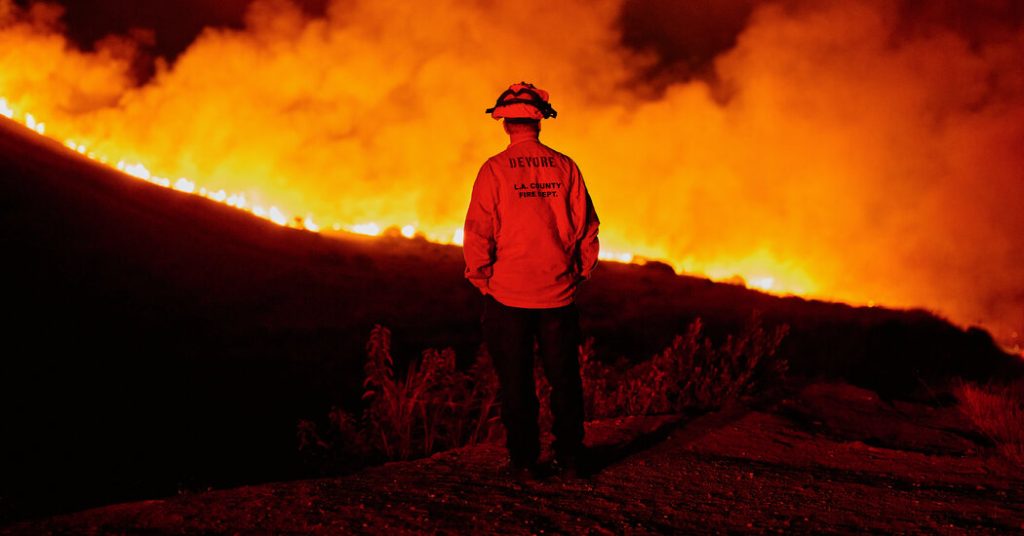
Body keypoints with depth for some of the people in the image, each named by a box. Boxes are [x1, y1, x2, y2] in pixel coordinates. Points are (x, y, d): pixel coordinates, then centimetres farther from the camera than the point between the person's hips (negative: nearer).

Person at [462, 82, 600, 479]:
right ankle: (569, 457, 15)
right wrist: (580, 273, 12)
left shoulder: (495, 170, -8)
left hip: (508, 294, -2)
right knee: (564, 377, 11)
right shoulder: (564, 167, 0)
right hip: (558, 294, 2)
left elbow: (478, 231, -10)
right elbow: (587, 226, 2)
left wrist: (481, 278, 1)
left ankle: (524, 459, 8)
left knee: (516, 380, 6)